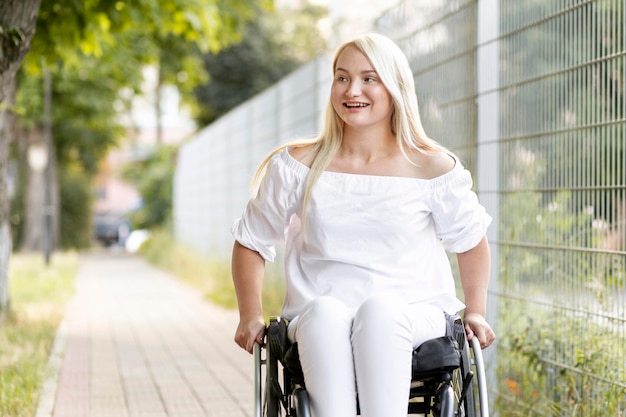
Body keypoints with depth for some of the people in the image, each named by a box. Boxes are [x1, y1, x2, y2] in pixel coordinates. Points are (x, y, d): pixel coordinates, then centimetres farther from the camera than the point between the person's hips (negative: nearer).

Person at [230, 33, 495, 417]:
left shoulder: (434, 169, 4)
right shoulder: (298, 166, 6)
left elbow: (470, 241, 20)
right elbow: (251, 243, 17)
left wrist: (476, 312, 10)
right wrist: (251, 315, 6)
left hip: (414, 316, -1)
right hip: (317, 324, 1)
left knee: (379, 308, -37)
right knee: (324, 312, -36)